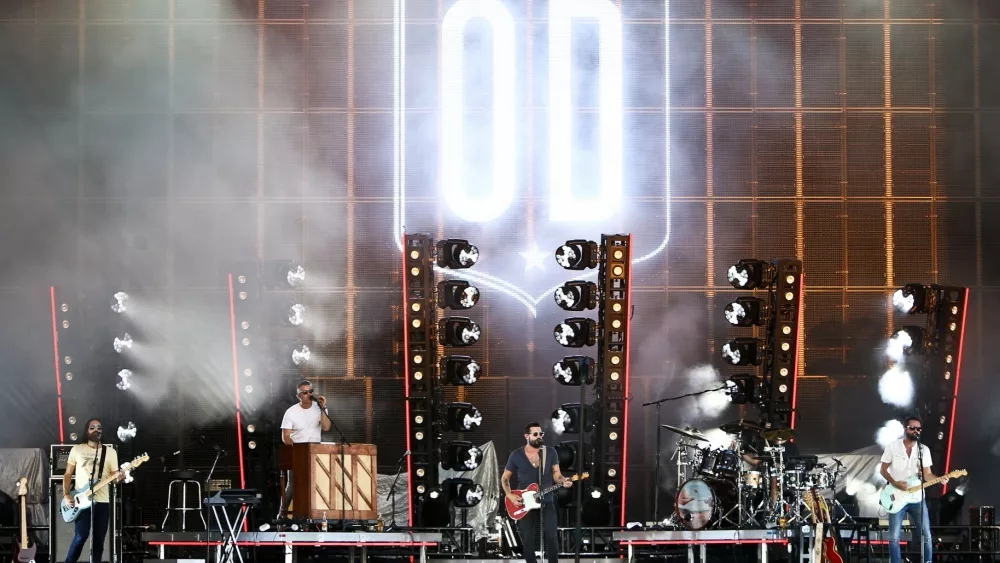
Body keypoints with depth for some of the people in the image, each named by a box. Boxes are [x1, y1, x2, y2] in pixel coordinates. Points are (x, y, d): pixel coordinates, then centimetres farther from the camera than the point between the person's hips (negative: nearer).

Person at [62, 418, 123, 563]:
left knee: (99, 539, 3)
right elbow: (68, 474, 8)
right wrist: (66, 495, -3)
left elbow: (113, 476, 6)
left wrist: (118, 477, -19)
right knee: (81, 535, -12)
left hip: (102, 501, 2)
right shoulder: (77, 449, 5)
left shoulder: (110, 452, 8)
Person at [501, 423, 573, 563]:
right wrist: (510, 495, -6)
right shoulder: (516, 455, -1)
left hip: (547, 502, 0)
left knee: (551, 537, -13)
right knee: (527, 541, 1)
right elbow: (505, 478, 9)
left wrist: (563, 481, -18)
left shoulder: (550, 452, 1)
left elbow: (556, 474, 5)